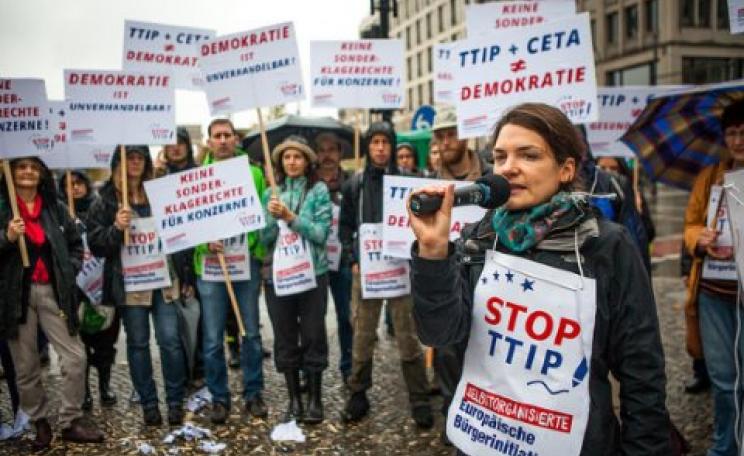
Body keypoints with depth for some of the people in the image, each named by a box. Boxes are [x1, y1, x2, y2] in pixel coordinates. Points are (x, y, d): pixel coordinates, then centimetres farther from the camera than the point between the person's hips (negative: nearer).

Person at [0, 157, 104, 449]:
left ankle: (71, 421, 11)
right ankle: (40, 423, 21)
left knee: (75, 357, -2)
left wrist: (69, 272, 5)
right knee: (26, 366, 5)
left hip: (52, 291, 2)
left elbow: (76, 245, 18)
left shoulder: (55, 208, 10)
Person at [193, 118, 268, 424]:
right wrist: (205, 241, -18)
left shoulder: (253, 173, 6)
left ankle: (253, 393, 22)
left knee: (251, 333, 9)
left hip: (248, 261, 1)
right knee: (213, 338, 4)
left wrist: (264, 257, -5)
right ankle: (219, 398, 19)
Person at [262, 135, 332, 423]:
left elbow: (321, 234, -10)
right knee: (285, 338, 8)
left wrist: (290, 216, -18)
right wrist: (272, 217, -13)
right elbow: (265, 239, 5)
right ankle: (294, 399, 20)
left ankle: (315, 399, 16)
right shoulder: (271, 193, 8)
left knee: (313, 336, 3)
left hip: (311, 273, -3)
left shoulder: (319, 190, -1)